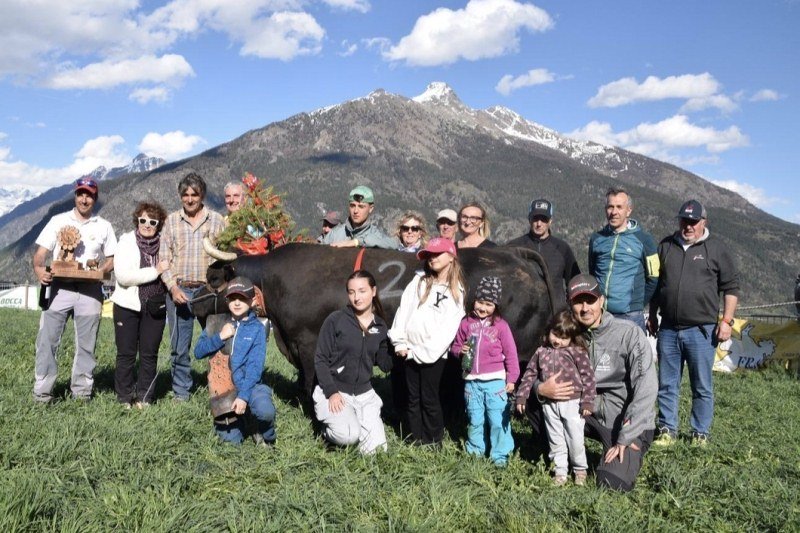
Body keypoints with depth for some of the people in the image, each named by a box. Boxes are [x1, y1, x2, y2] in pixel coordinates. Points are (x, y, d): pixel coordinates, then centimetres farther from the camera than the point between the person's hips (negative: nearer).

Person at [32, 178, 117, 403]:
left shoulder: (104, 226, 11)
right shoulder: (58, 221, 9)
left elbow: (112, 259, 10)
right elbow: (40, 253, 3)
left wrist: (100, 271, -11)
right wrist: (39, 268, -19)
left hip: (90, 290, 1)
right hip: (60, 287, 0)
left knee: (86, 344, 4)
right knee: (47, 339, -5)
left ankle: (82, 391, 13)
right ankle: (42, 392, 2)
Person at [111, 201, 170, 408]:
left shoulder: (163, 243, 3)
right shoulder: (127, 241, -4)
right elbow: (122, 275, -16)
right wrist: (155, 271, -17)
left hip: (155, 307, 2)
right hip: (128, 305, -2)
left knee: (149, 354, 7)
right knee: (126, 354, 5)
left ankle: (144, 398, 17)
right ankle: (124, 398, 16)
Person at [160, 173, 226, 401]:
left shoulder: (216, 220, 5)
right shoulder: (171, 220, 8)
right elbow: (164, 258, 5)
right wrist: (173, 287, -7)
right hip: (179, 290, 1)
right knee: (179, 346, 7)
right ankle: (181, 393, 19)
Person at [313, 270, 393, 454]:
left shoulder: (381, 327, 5)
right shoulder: (335, 320, -8)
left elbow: (385, 364, 7)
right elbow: (320, 359, -7)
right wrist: (331, 392, -16)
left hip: (364, 394, 4)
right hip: (334, 391, -4)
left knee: (376, 448, -8)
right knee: (349, 436, -27)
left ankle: (357, 420, 22)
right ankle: (328, 430, 9)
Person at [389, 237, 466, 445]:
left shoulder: (456, 291, 1)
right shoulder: (419, 281, 10)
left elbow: (449, 327, -6)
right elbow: (404, 310, 4)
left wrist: (427, 351, -13)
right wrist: (399, 342, -5)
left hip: (432, 354, -4)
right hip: (410, 350, 4)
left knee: (429, 399, 1)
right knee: (413, 399, 9)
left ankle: (434, 442, 14)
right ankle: (416, 441, 18)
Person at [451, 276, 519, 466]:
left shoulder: (500, 325, -4)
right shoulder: (466, 323, 3)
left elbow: (510, 353, -1)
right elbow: (455, 346, 14)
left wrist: (511, 378, -2)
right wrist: (460, 350, -10)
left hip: (495, 381, -3)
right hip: (472, 381, 3)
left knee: (498, 420, 1)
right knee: (475, 420, 15)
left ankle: (500, 455, 14)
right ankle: (475, 451, 30)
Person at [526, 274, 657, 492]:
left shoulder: (629, 333, -14)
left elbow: (646, 390, -19)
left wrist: (626, 439, -22)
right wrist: (540, 388, -23)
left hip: (629, 422, -4)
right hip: (591, 413, 4)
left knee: (612, 484, -23)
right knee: (532, 402, -9)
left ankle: (629, 456, 12)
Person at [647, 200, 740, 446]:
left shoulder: (716, 248, 0)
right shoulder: (665, 246, 10)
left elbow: (731, 286, 0)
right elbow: (654, 284, 17)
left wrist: (726, 320, -6)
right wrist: (652, 316, 15)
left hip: (701, 331, -3)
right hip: (668, 330, 3)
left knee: (702, 387, 6)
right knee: (666, 385, 9)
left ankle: (700, 434, 17)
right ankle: (667, 430, 19)